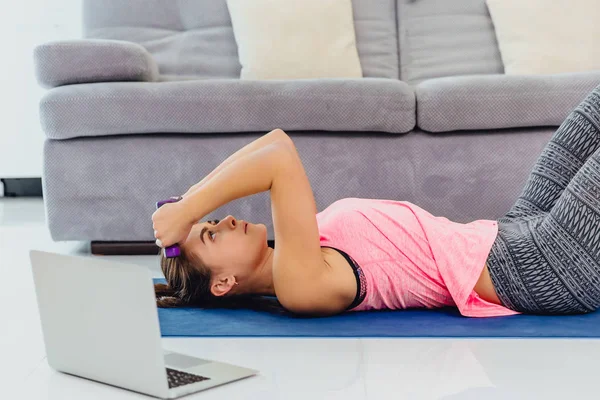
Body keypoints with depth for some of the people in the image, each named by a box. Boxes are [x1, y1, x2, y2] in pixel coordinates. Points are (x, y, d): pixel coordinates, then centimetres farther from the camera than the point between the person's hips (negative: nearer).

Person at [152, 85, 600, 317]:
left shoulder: (290, 262, 4)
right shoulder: (300, 284, -24)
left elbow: (275, 141, 4)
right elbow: (281, 158, -35)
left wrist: (186, 201, -1)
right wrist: (184, 213, -25)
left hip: (511, 234, 9)